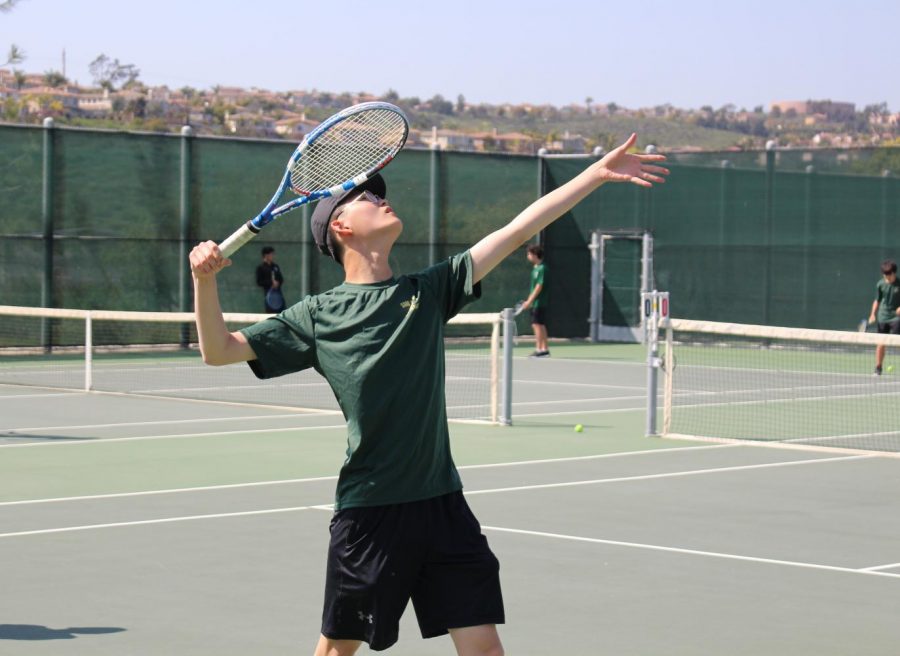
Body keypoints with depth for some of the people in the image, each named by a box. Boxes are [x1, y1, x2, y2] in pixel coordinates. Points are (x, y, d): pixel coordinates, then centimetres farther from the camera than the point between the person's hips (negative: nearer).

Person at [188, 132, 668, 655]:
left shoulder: (428, 292, 8)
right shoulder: (318, 317, 2)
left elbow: (517, 230, 4)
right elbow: (220, 351, 3)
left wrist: (599, 173, 1)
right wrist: (205, 279, -13)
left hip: (442, 505, 2)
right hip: (368, 513, -2)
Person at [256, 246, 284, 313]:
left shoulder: (275, 266, 11)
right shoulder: (261, 267, -4)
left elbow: (281, 279, 16)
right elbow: (259, 282, -8)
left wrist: (277, 283, -6)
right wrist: (271, 282, -16)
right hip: (269, 293, -5)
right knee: (270, 314, -7)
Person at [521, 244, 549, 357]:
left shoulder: (541, 268, -14)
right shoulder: (535, 268, 13)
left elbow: (539, 286, -18)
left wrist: (529, 301, -17)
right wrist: (528, 301, 16)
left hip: (539, 302, -9)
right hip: (535, 302, 9)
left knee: (537, 324, -8)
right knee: (540, 325, 11)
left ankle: (539, 349, -7)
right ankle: (544, 349, 15)